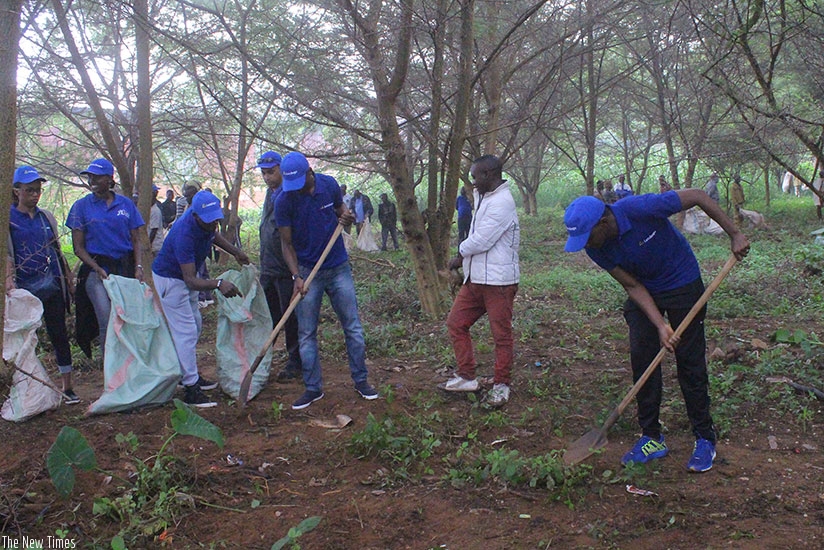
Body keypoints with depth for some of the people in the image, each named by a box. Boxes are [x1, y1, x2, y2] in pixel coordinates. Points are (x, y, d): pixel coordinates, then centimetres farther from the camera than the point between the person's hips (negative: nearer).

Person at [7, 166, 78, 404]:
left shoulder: (46, 217, 13)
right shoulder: (8, 219, 1)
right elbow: (6, 253, -7)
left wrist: (68, 277, 14)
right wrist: (9, 277, -24)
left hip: (52, 284, 3)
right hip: (23, 287, -3)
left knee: (59, 334, 3)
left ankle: (67, 387, 7)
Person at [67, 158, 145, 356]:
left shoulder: (126, 204, 7)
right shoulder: (82, 206, 4)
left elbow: (136, 240, 9)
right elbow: (78, 247, 3)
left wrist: (138, 267, -6)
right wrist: (97, 269, -11)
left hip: (125, 267, 2)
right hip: (97, 268, -2)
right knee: (108, 323, -11)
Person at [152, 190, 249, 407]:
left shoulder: (206, 222, -14)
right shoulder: (184, 234, -38)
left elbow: (213, 235, 14)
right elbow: (191, 280, -41)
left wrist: (235, 251, 4)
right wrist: (218, 284, -55)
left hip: (185, 277, 10)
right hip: (169, 280, -10)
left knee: (195, 324, 18)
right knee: (185, 331, -12)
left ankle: (189, 374, 33)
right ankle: (191, 389, -9)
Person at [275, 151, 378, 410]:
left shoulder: (329, 184, -6)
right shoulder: (284, 201, -12)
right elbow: (287, 244, -8)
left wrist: (346, 217, -11)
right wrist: (296, 277, -20)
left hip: (338, 268, 2)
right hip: (308, 272, -2)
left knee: (353, 327, 5)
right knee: (306, 333, 3)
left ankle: (361, 381, 18)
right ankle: (313, 388, 14)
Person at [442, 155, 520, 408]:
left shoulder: (501, 202, -18)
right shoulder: (484, 198, 14)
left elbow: (480, 241, -21)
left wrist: (461, 253, -3)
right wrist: (463, 258, -1)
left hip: (498, 281, -10)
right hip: (475, 278, 10)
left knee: (501, 334, 4)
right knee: (456, 323, 9)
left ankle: (502, 384, 19)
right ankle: (466, 376, 20)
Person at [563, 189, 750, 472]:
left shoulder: (641, 209, -33)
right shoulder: (595, 249, -18)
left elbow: (698, 196, -22)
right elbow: (633, 286, -12)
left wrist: (734, 234, -20)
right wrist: (660, 325, -22)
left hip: (682, 284, -4)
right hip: (643, 291, 4)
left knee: (690, 362, -2)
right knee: (641, 358, -2)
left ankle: (705, 439, 12)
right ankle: (651, 438, 10)